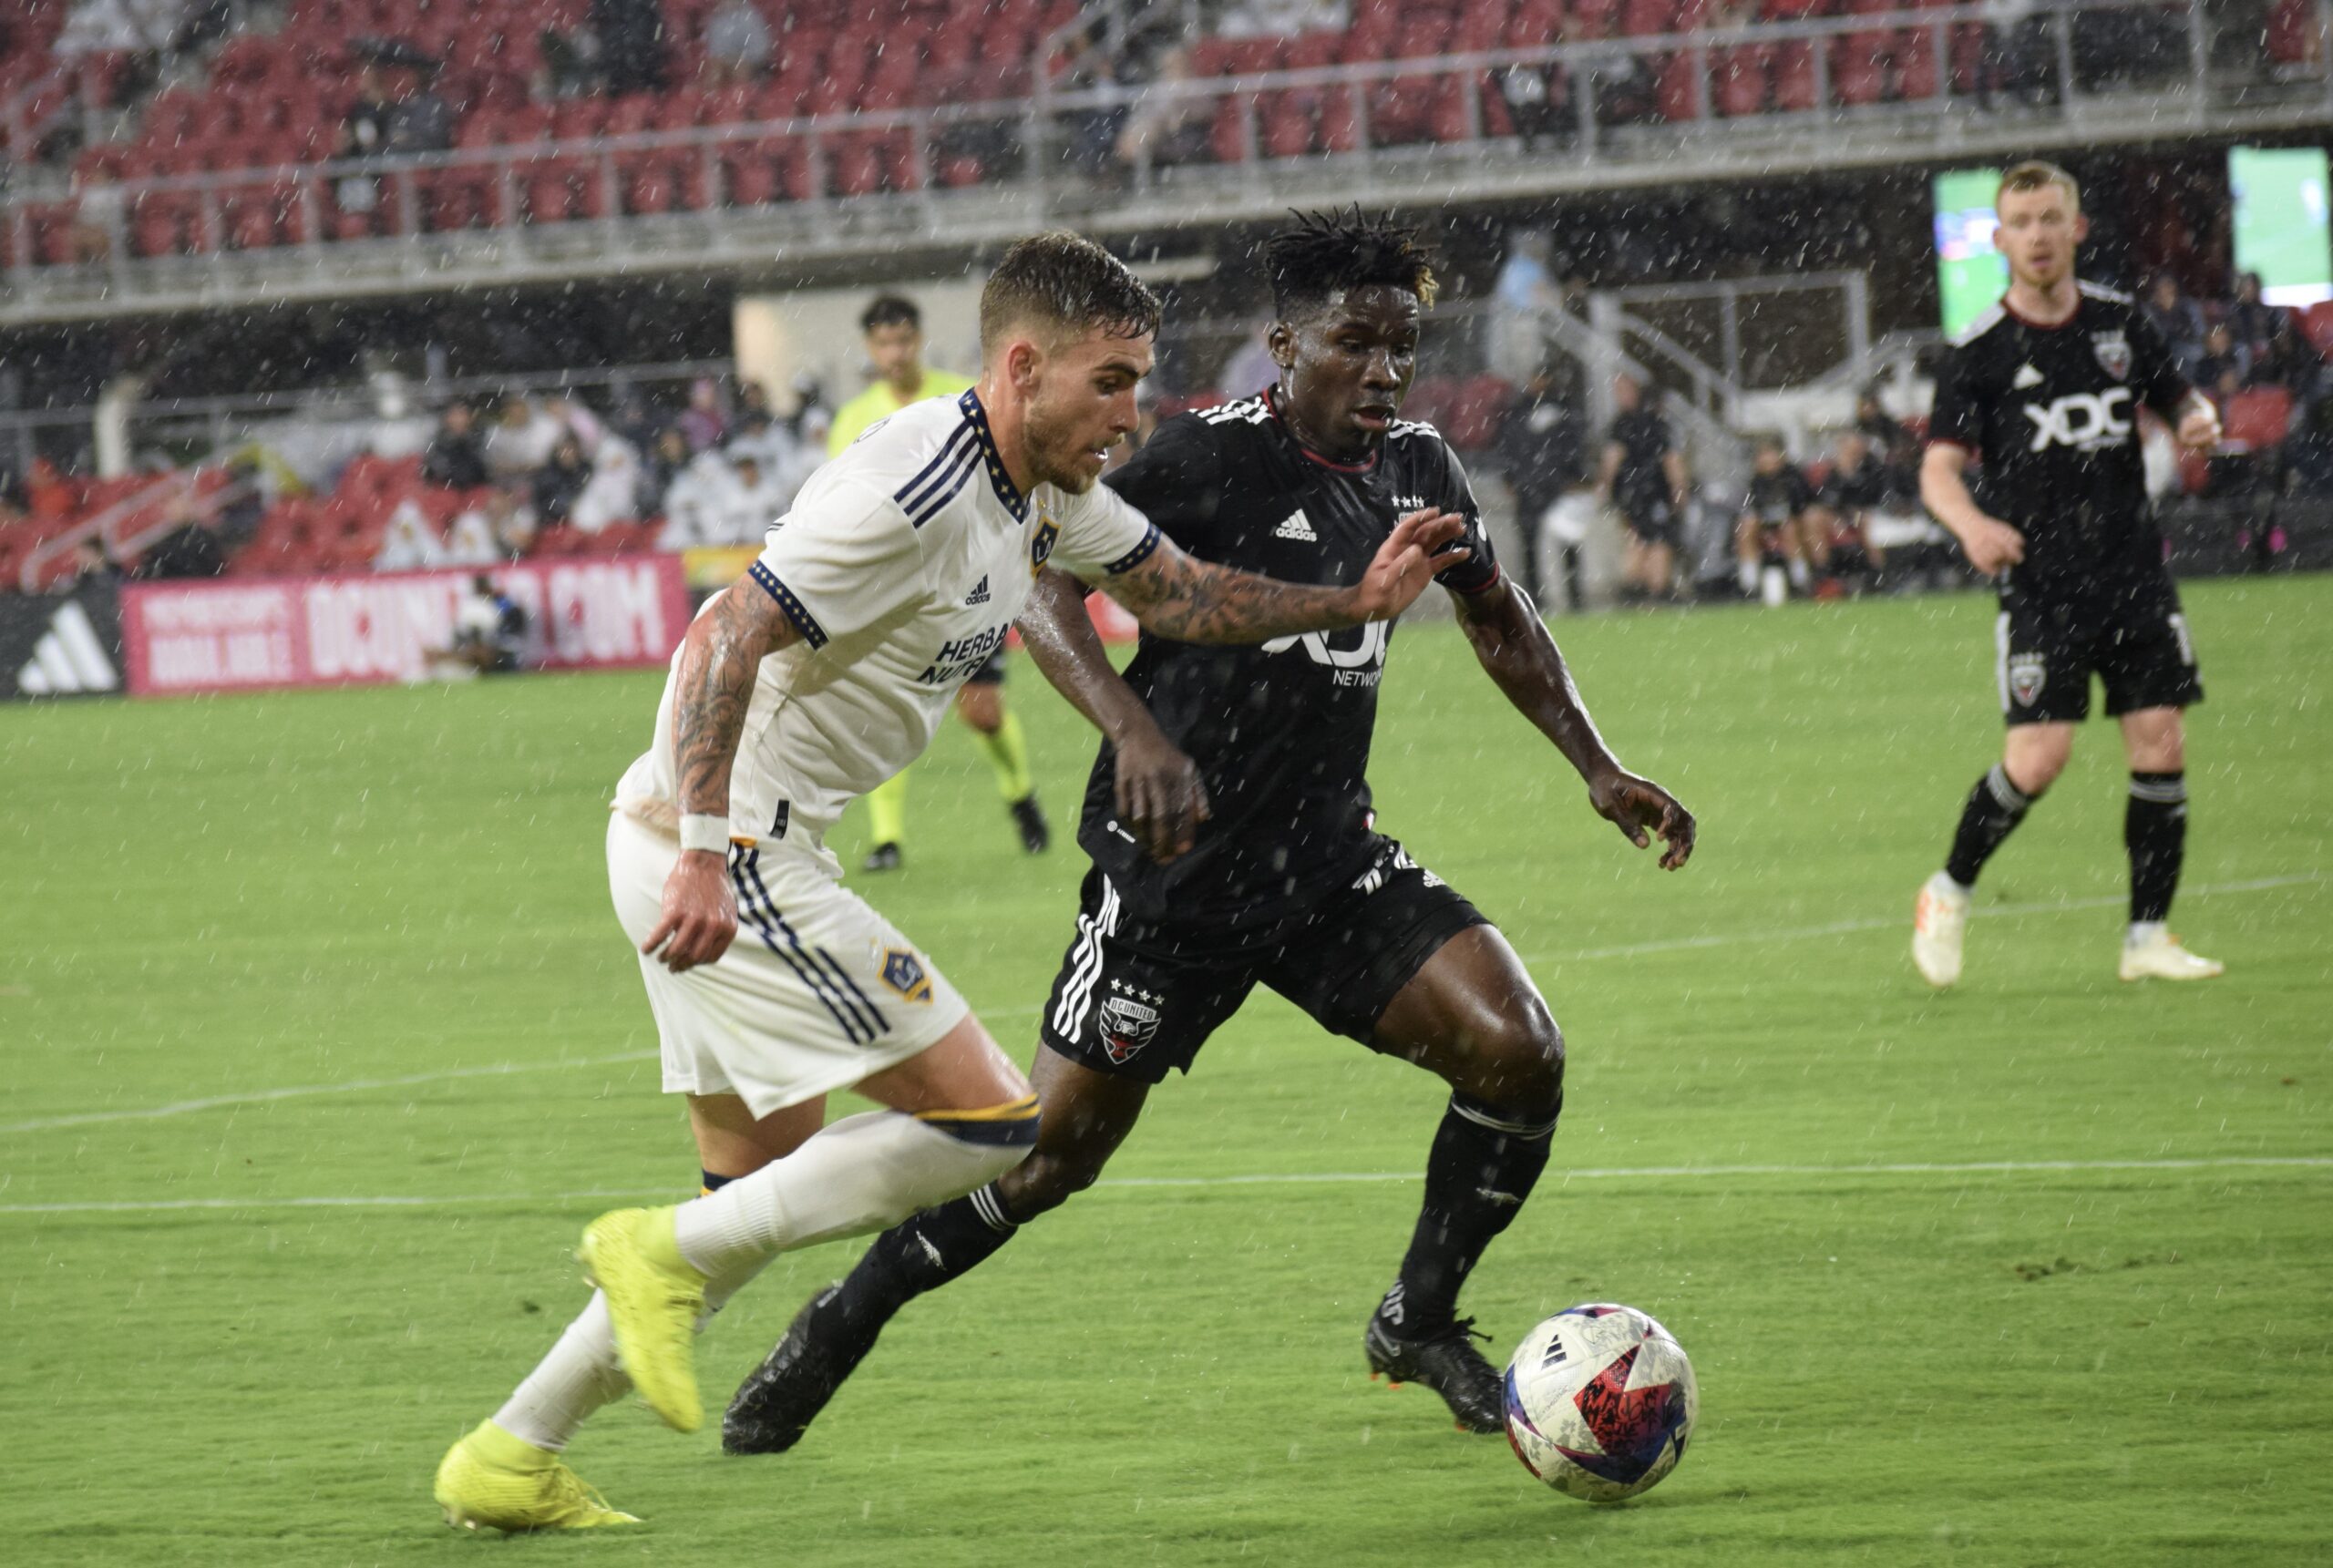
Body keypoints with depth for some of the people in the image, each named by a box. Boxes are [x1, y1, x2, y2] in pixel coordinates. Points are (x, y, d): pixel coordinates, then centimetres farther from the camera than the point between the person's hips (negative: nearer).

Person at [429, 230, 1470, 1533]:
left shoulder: (1045, 486, 10)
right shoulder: (914, 494, -21)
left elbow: (1182, 593, 22)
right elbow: (729, 637, -25)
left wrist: (1354, 603, 10)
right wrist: (706, 858, -31)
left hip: (737, 849, 10)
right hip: (717, 854, -10)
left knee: (766, 1194, 18)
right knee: (991, 1120, -10)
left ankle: (511, 1462, 19)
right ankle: (667, 1255, -5)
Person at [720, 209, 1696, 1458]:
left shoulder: (1417, 470, 6)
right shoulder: (1213, 455, -16)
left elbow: (1497, 618, 24)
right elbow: (1041, 584, -22)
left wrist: (1598, 769, 16)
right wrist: (1134, 732, -37)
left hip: (1330, 862, 5)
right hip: (1174, 872, -5)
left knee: (1519, 1052, -12)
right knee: (1054, 1147, -1)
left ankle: (1418, 1321, 10)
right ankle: (838, 1330, 22)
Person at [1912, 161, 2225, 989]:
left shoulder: (2121, 322, 7)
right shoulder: (1978, 352, -5)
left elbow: (2180, 399, 19)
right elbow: (1939, 469, -9)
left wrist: (2199, 421, -6)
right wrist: (1972, 523, -31)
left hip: (2135, 571, 4)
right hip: (2041, 584, -4)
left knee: (2162, 747, -2)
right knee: (2037, 758, -12)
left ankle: (2148, 936, 8)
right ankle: (1949, 895, 11)